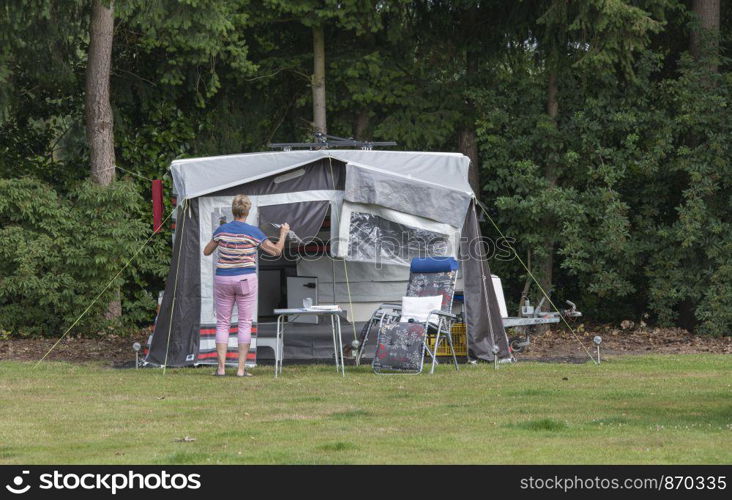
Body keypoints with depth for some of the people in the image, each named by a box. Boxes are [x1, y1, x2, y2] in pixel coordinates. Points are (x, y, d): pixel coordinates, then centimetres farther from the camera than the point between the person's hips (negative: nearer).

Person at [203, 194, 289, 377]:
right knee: (245, 324, 4)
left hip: (223, 280, 2)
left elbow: (206, 251, 10)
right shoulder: (253, 232, -9)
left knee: (223, 324, 8)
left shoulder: (221, 230, -3)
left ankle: (221, 367, 1)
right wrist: (283, 233, 15)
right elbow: (276, 251, -2)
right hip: (246, 280, -2)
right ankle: (241, 369, -2)